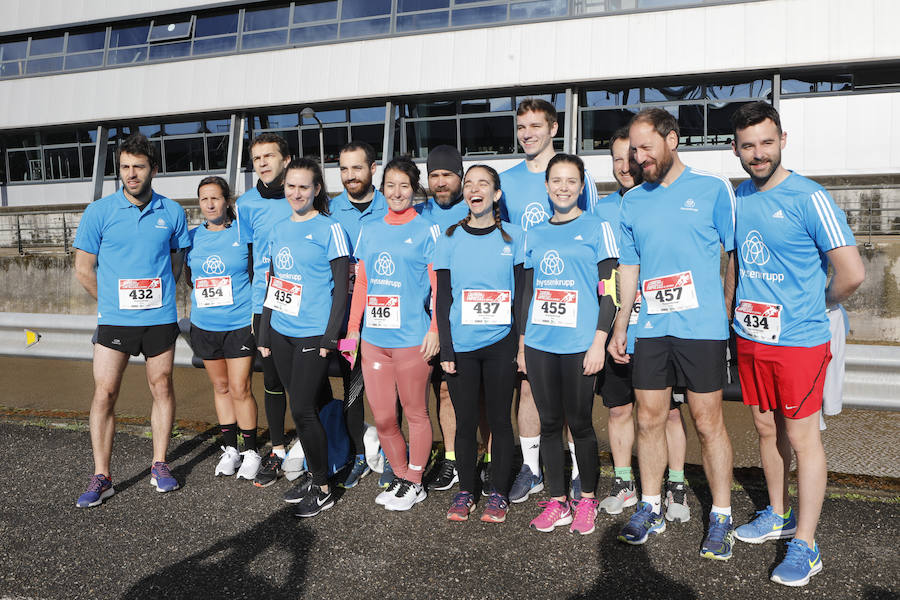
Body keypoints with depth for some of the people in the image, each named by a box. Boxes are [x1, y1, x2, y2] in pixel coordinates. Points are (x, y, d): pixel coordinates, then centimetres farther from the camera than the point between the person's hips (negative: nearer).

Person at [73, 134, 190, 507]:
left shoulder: (172, 212, 2)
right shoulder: (99, 212, -2)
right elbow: (84, 269, 4)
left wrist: (157, 296, 9)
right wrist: (113, 301, 6)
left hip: (160, 318, 1)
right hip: (114, 320, -1)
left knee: (162, 389, 8)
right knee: (104, 394, -1)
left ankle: (159, 465, 21)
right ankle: (101, 477, 11)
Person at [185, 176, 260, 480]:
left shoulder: (244, 233, -4)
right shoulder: (193, 236, 6)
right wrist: (200, 300, 9)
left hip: (239, 324, -4)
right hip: (204, 325, 4)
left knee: (240, 389, -3)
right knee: (220, 387, 13)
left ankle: (251, 452, 11)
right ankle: (229, 449, 25)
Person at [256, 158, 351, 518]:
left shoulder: (329, 229, -6)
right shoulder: (279, 230, 13)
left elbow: (341, 286, -7)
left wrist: (330, 338, -12)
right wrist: (264, 334, 15)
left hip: (313, 334, -6)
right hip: (281, 332, 6)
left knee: (302, 410, -6)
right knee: (301, 408, 12)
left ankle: (323, 489, 9)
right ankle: (313, 474, 27)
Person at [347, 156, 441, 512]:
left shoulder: (426, 231, -1)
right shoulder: (370, 231, 13)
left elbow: (439, 285, -5)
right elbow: (361, 284, 15)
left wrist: (434, 329, -12)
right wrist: (353, 328, 11)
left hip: (411, 338, -5)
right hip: (373, 338, 5)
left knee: (415, 413, 7)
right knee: (382, 418, 9)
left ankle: (414, 483, 22)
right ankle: (400, 477, 28)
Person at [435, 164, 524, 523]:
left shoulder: (513, 237, 4)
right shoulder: (450, 239, 4)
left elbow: (521, 295, 4)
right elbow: (442, 298, 3)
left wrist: (522, 344, -1)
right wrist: (445, 348, -3)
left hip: (501, 344, 0)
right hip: (460, 345, 1)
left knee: (499, 419, 6)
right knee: (465, 420, 6)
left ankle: (499, 493, 21)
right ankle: (465, 490, 23)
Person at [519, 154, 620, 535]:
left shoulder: (597, 228, 2)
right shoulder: (534, 235, 14)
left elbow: (608, 290, -3)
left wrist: (599, 342, -10)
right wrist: (522, 343, 14)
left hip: (579, 344, -4)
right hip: (539, 344, 4)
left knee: (580, 423, 3)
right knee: (549, 423, 8)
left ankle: (587, 501, 21)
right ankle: (557, 502, 20)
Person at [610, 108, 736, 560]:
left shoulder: (712, 189, 0)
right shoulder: (632, 201, 11)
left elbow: (735, 255, 3)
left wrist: (730, 315, -2)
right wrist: (620, 328, 13)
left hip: (701, 326, -4)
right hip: (649, 328, 4)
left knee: (708, 423, 3)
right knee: (649, 420, 9)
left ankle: (722, 517, 18)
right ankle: (650, 508, 25)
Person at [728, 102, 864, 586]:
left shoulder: (808, 198, -15)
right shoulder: (740, 194, 6)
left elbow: (852, 273, -17)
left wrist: (820, 304, 0)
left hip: (798, 340, -6)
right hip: (749, 336, 6)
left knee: (802, 438, 2)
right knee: (766, 428, 17)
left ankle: (805, 545, 14)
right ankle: (778, 515, 35)